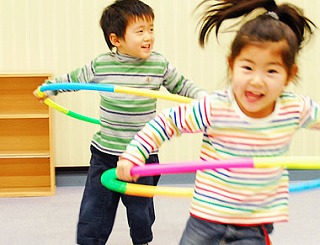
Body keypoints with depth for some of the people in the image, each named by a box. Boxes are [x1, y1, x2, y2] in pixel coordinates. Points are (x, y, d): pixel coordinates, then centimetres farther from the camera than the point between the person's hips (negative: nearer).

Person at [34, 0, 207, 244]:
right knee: (93, 213, 7)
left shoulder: (160, 64, -7)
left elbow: (182, 86, 7)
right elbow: (74, 78, 10)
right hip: (105, 153, 0)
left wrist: (205, 98, -7)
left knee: (141, 211, 17)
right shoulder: (101, 65, -8)